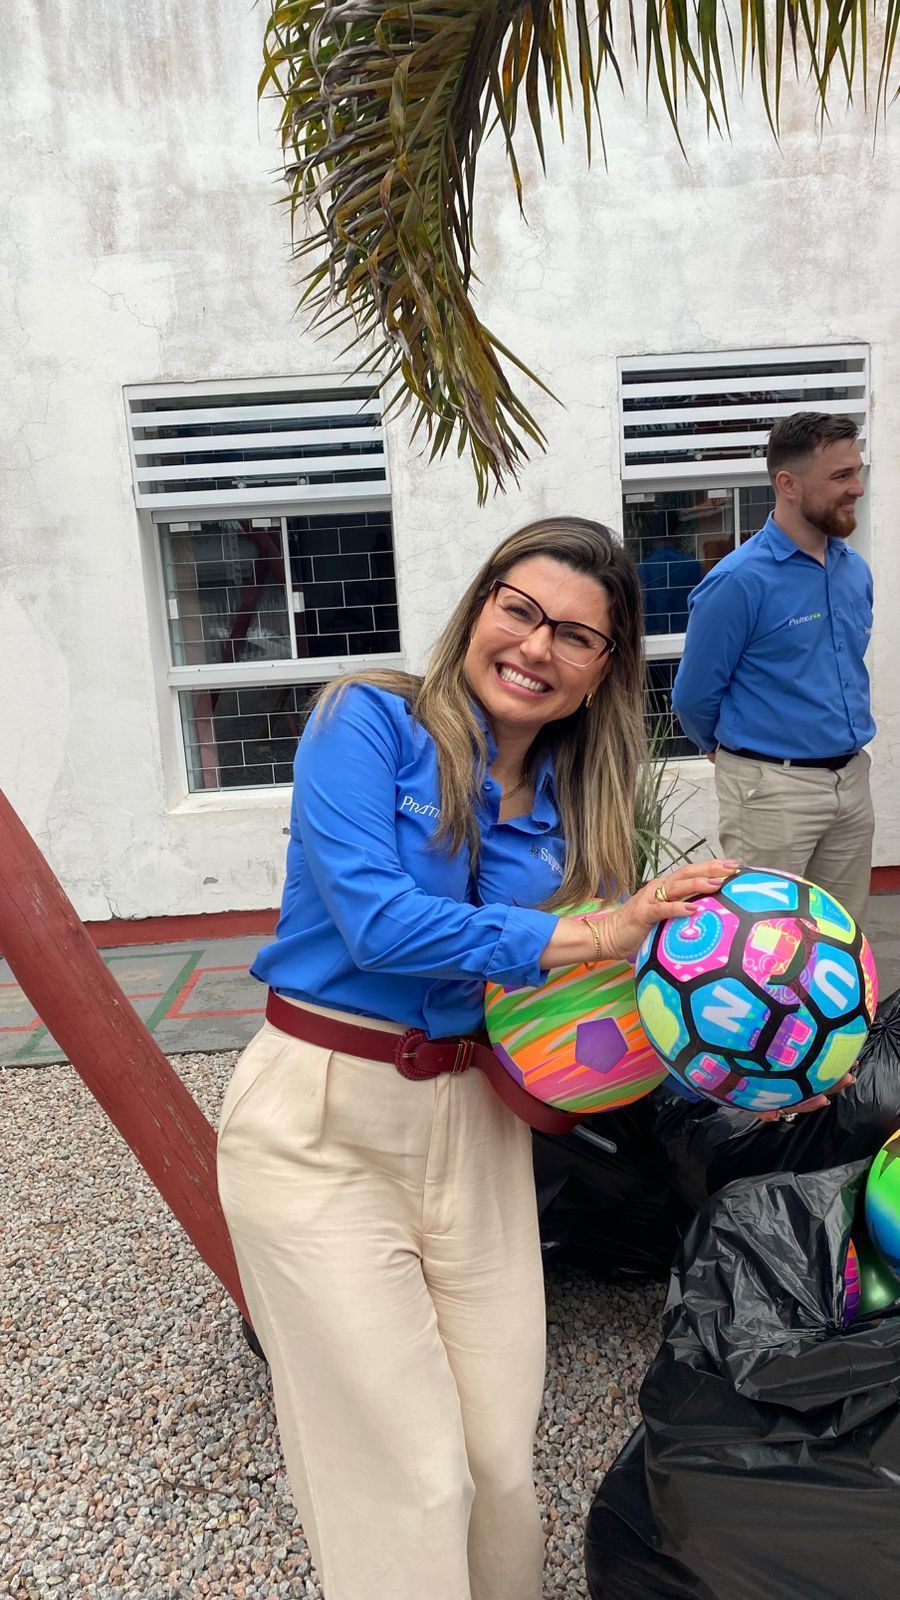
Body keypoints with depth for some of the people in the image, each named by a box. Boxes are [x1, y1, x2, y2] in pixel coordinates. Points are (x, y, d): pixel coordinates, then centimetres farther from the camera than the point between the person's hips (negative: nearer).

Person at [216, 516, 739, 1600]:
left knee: (501, 1459, 11)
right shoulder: (369, 721, -9)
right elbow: (375, 919, -21)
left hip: (473, 1121, 5)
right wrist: (592, 935, -20)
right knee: (409, 1480, 2)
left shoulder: (571, 808, 6)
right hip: (320, 1124, -4)